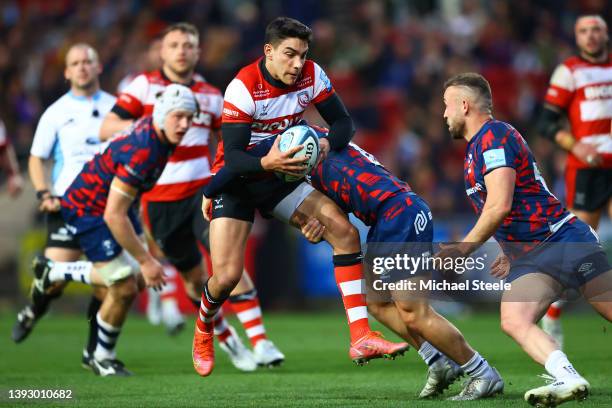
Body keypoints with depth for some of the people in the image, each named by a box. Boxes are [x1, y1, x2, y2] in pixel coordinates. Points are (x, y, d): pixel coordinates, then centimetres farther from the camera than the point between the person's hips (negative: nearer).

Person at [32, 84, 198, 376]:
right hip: (88, 211, -9)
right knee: (124, 289, -7)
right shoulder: (141, 152, -35)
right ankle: (103, 358, 17)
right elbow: (113, 216, -32)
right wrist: (146, 261, -25)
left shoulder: (157, 132, -8)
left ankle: (52, 272, 27)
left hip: (115, 202, 9)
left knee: (134, 278, 11)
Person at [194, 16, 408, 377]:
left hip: (280, 176, 5)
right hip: (236, 181, -5)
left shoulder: (312, 76, -11)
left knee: (344, 230, -16)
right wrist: (267, 162, -47)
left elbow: (343, 123, -5)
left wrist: (328, 144, -28)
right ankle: (204, 330, 21)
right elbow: (233, 156, -27)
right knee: (227, 277, -16)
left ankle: (361, 337, -19)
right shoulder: (243, 88, -24)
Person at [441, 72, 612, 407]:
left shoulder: (493, 136, -11)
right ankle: (569, 380, -30)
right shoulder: (476, 145, 19)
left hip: (565, 241, -9)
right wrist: (511, 252, 24)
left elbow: (500, 206, -20)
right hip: (529, 257, 9)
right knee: (515, 322, -14)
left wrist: (463, 249, -12)